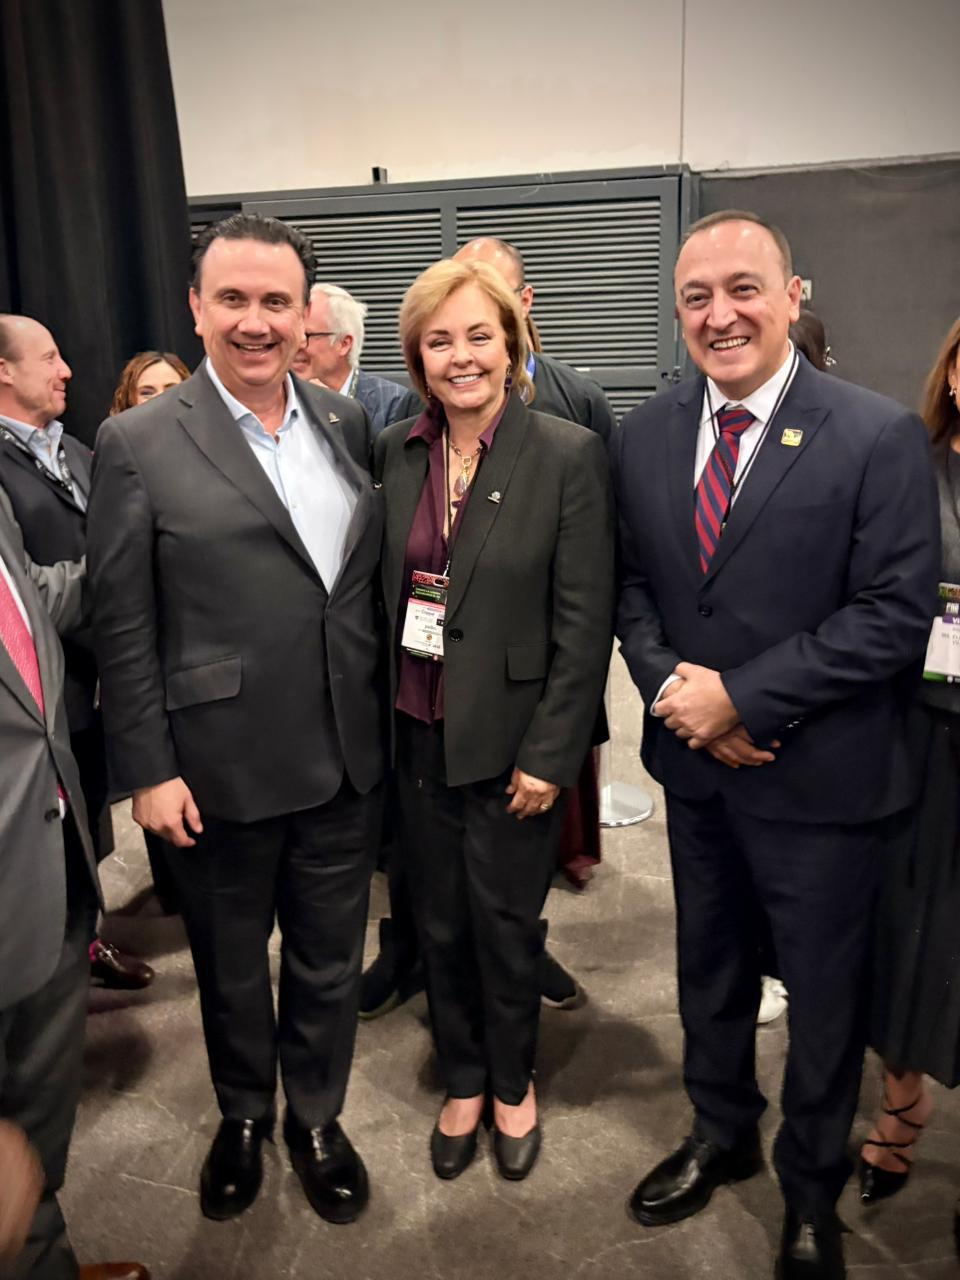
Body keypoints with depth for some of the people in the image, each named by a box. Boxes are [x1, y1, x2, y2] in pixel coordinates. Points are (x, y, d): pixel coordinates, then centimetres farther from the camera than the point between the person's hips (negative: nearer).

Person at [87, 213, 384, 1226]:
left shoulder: (345, 423, 4)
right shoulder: (139, 442, -9)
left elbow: (367, 580, 9)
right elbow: (122, 627, -8)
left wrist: (382, 715, 7)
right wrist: (147, 770, -9)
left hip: (344, 761, 3)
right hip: (220, 768, -3)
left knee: (329, 959, 18)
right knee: (230, 964, 19)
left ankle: (316, 1118, 43)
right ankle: (242, 1115, 46)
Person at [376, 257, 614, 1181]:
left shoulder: (569, 455, -10)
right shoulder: (394, 452, 2)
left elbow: (585, 622, -11)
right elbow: (381, 590, 7)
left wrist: (550, 756, -12)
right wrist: (376, 718, 3)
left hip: (511, 740, -3)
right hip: (416, 735, 4)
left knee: (505, 925, 12)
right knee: (438, 922, 16)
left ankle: (513, 1083, 40)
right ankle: (461, 1081, 41)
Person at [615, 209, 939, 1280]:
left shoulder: (880, 437, -14)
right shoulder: (643, 435, 1)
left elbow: (895, 617, -18)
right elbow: (631, 584, 5)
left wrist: (742, 698, -20)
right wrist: (669, 686, -12)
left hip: (818, 778, -4)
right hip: (694, 759, 4)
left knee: (823, 992, 16)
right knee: (709, 968, 23)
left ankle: (811, 1190, 42)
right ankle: (720, 1135, 50)